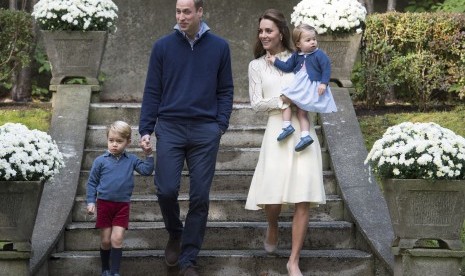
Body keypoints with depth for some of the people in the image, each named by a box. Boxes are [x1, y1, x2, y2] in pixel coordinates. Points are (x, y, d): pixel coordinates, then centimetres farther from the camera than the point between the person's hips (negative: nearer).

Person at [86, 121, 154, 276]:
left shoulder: (131, 160, 1)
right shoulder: (100, 161, -3)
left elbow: (146, 171, -3)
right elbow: (92, 182, 2)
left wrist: (148, 155, -11)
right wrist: (91, 202, -4)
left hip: (122, 205, 0)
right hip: (104, 204, 0)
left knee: (117, 239, -7)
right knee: (105, 240, 7)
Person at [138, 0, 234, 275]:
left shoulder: (219, 47, 5)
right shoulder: (163, 46, 4)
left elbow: (225, 90, 9)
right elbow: (152, 91, 5)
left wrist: (221, 124, -4)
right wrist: (146, 129, -1)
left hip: (205, 132, 0)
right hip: (170, 128, 0)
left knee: (200, 197, 1)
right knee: (167, 190, -8)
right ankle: (175, 234, 23)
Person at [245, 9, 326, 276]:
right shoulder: (257, 66, 10)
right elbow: (256, 103, 4)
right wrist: (282, 101, -12)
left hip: (304, 132, 0)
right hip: (277, 133, 0)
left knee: (304, 199, -7)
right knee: (274, 196, -5)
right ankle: (272, 227, 32)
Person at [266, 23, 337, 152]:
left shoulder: (319, 55, -11)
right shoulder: (296, 56, 6)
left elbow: (327, 68, -14)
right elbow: (287, 67, 13)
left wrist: (324, 83, -23)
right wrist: (275, 61, 10)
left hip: (312, 87, -7)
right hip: (299, 86, 7)